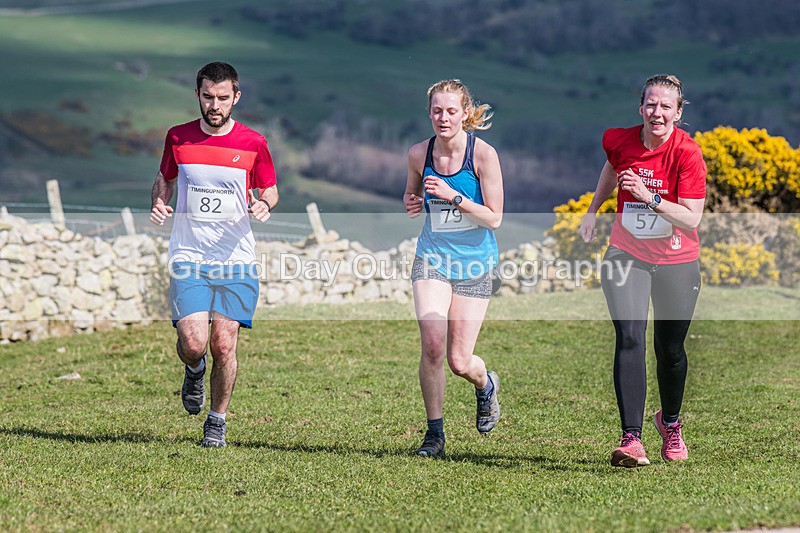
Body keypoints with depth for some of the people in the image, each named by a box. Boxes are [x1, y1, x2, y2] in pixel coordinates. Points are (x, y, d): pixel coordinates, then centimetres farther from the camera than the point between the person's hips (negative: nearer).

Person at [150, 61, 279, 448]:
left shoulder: (253, 143, -1)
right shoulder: (178, 138, 3)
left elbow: (270, 189, 12)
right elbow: (164, 177, 18)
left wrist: (264, 205, -11)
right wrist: (159, 204, -3)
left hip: (237, 260, 0)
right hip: (188, 258, 0)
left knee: (224, 345, -4)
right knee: (193, 343, -14)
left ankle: (217, 421, 17)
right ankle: (194, 371, 24)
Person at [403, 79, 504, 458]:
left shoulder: (483, 153, -12)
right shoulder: (419, 154, -2)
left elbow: (494, 218, -11)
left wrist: (453, 197, -23)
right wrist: (411, 204, -6)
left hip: (475, 262, -2)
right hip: (432, 257, 2)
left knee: (459, 361, -3)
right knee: (432, 346, -17)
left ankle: (486, 384, 35)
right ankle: (434, 433, 0)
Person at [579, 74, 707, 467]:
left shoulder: (687, 153, -18)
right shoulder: (620, 141, -8)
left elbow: (692, 219, -23)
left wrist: (649, 197, -33)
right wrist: (593, 210, 21)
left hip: (676, 262, -1)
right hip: (627, 255, 1)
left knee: (670, 350, 9)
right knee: (629, 340, -16)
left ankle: (670, 422, 38)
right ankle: (631, 438, -21)